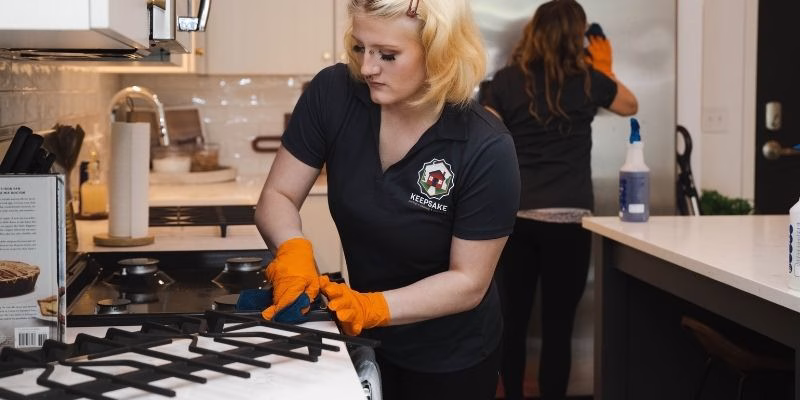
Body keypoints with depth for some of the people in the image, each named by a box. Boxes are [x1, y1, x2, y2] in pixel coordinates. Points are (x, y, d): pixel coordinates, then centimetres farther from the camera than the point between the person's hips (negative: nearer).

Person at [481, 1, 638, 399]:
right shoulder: (588, 80, 2)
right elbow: (630, 105, 24)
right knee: (557, 326, 3)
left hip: (515, 217, 2)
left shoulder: (505, 81, 2)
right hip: (567, 219, -1)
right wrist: (604, 69, 36)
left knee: (513, 321, 10)